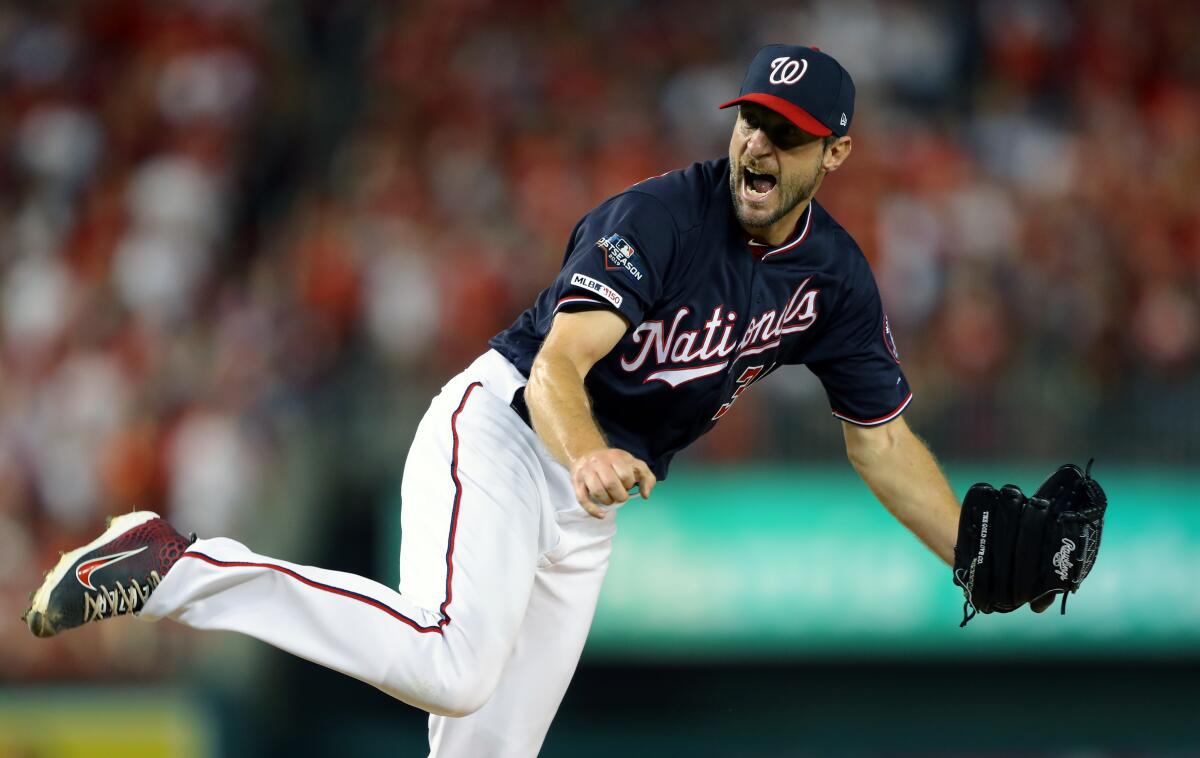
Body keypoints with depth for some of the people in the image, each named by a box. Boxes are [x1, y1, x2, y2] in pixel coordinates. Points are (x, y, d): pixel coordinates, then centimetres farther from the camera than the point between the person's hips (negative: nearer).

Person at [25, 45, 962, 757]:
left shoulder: (833, 276, 5)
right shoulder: (657, 217, -16)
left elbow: (882, 441, 15)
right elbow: (557, 369, -26)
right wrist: (586, 458, -48)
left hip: (585, 511, 7)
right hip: (500, 430, -7)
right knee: (450, 663, -33)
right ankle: (176, 569, -23)